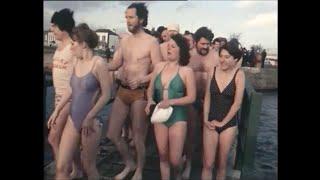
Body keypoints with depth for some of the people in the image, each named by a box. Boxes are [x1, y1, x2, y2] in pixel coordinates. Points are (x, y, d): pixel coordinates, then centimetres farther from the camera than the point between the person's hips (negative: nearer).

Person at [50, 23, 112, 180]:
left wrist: (89, 117, -16)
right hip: (73, 120, 6)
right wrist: (57, 110, 16)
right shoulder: (77, 62, 6)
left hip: (90, 122, -6)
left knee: (88, 167, 11)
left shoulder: (98, 63, -14)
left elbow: (106, 95, -14)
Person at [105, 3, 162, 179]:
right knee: (112, 134, 10)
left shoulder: (151, 42, -9)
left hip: (140, 94, -6)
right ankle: (129, 163, 35)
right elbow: (114, 64, 12)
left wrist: (141, 80, -25)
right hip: (122, 91, 6)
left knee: (138, 137, 6)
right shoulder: (124, 41, 10)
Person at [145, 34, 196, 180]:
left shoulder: (186, 71, -8)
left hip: (177, 117, -3)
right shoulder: (159, 66, 4)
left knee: (174, 159, 0)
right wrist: (150, 100, -10)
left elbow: (191, 97, -9)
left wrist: (171, 102, -20)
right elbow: (151, 89, 10)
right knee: (163, 156, 11)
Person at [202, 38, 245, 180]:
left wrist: (222, 122, -5)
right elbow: (207, 97, 2)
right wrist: (206, 119, -3)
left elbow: (237, 103, -9)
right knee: (208, 164, 2)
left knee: (222, 164, 12)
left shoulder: (239, 74, -10)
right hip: (210, 122, 1)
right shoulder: (213, 71, -3)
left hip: (229, 124, -1)